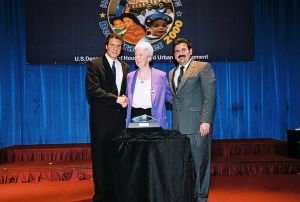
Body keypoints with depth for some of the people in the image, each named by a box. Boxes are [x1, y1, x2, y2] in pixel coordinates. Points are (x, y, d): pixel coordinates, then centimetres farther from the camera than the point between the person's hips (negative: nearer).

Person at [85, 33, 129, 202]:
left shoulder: (125, 67, 16)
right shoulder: (94, 65, -1)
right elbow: (93, 90, -14)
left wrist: (125, 101, 0)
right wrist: (116, 99, -17)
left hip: (119, 119, 5)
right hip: (101, 120, -5)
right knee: (100, 158, 2)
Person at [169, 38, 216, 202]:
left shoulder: (203, 67, 0)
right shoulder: (172, 73, 20)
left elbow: (210, 95, -8)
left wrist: (206, 121, -17)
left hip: (197, 125, -6)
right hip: (178, 125, 6)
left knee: (199, 162, 1)